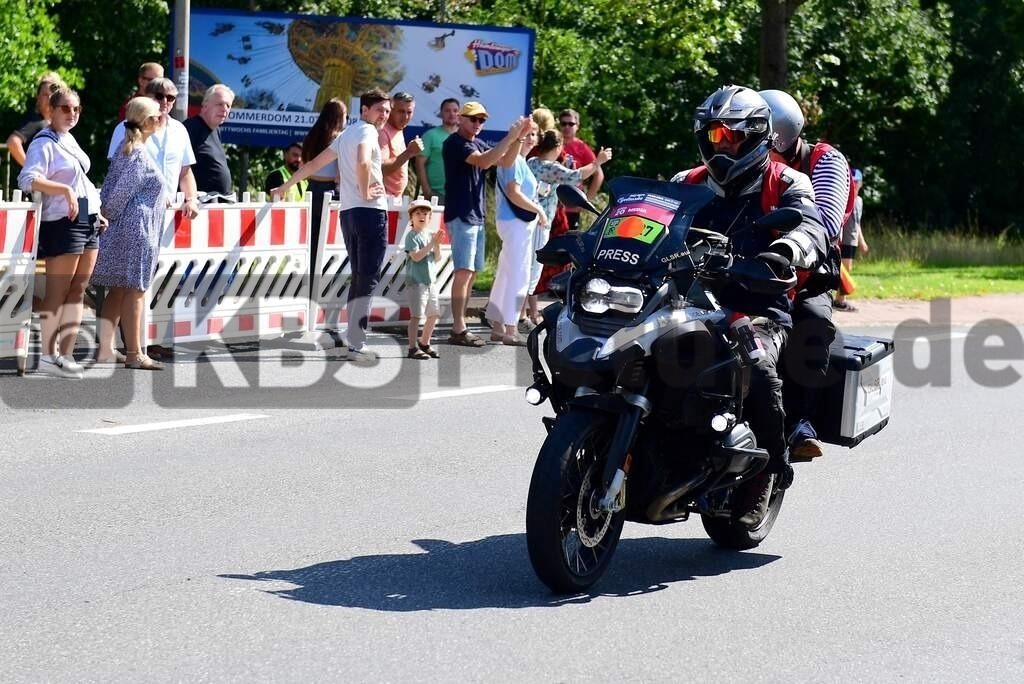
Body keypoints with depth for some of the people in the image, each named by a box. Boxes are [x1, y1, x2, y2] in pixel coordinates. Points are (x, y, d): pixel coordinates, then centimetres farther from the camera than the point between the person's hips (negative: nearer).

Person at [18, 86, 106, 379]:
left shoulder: (70, 141, 17)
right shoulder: (44, 144, -9)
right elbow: (28, 179, -24)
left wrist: (97, 213, 19)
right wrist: (65, 190, -30)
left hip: (88, 222, 9)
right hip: (62, 223, -9)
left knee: (77, 292, 7)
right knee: (57, 293, -6)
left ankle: (67, 354, 9)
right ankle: (48, 356, -3)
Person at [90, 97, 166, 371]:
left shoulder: (126, 150, 13)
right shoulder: (140, 157, -15)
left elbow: (109, 189, 16)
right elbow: (118, 194, -17)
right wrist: (109, 216, -2)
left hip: (123, 228, 9)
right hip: (137, 228, -9)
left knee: (118, 290, 11)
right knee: (134, 291, -3)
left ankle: (106, 349, 10)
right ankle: (135, 354, 1)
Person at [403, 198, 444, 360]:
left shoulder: (430, 234, 11)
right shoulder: (412, 235, -8)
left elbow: (437, 258, 9)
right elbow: (416, 256, -20)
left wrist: (437, 245, -8)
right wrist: (431, 244, -20)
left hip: (431, 280, 7)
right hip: (416, 280, -7)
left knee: (434, 314, 12)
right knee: (416, 314, -10)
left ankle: (424, 344, 27)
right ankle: (413, 348, -9)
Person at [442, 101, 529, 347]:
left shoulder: (479, 144, 17)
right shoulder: (455, 143, -9)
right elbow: (484, 161, -23)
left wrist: (518, 137, -3)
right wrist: (510, 137, -23)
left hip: (476, 216, 9)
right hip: (460, 215, -9)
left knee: (471, 272, 9)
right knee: (464, 271, -14)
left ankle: (461, 324, 12)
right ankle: (458, 330, -16)